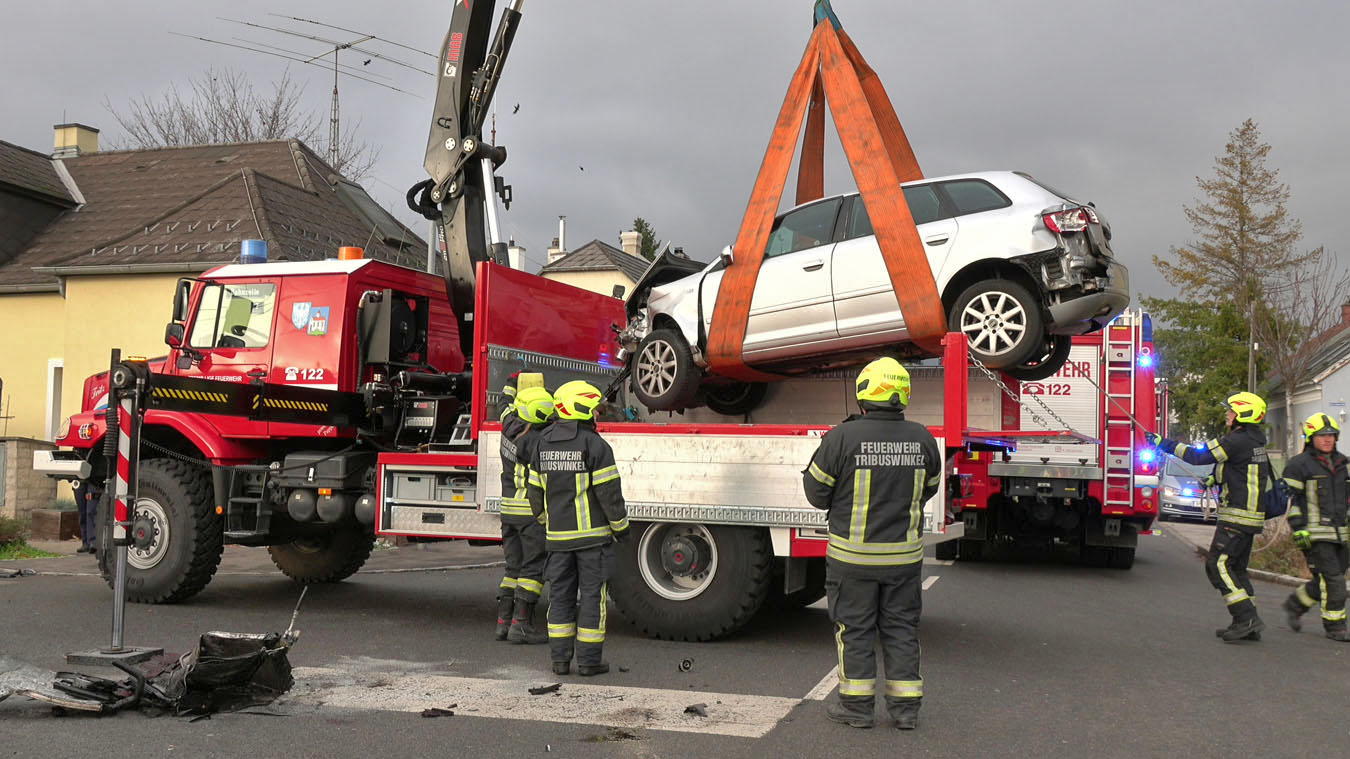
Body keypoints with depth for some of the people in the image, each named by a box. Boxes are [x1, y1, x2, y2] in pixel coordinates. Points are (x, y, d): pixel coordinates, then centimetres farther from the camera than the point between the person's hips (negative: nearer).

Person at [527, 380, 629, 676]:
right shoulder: (595, 445, -13)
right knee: (592, 595, 2)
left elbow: (536, 491, 11)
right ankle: (589, 660, 5)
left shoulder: (542, 444, 5)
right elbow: (609, 492, -13)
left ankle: (560, 658, 12)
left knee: (561, 595, 10)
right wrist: (621, 526, -2)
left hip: (558, 535, 5)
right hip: (593, 532, -5)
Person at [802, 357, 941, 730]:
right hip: (905, 555, 3)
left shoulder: (842, 438, -15)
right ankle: (905, 706, 19)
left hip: (853, 554, -3)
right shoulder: (922, 438, -2)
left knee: (855, 628, 9)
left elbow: (817, 492, -6)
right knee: (901, 627, 13)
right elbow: (929, 488, 12)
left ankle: (857, 705, 16)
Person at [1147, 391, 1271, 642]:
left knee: (1217, 565, -9)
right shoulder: (1254, 442, 15)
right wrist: (1218, 478, 18)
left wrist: (1163, 443, -8)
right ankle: (1249, 624, 14)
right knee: (1236, 568, 14)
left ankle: (1247, 618, -13)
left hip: (1237, 515, -10)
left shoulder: (1237, 441, -15)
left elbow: (1198, 456, -14)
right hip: (1249, 517, 10)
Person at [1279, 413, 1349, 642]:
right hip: (1315, 535, -7)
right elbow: (1289, 498, -8)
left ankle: (1296, 603, 29)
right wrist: (1298, 530, -13)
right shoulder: (1299, 464, -6)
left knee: (1331, 579, 9)